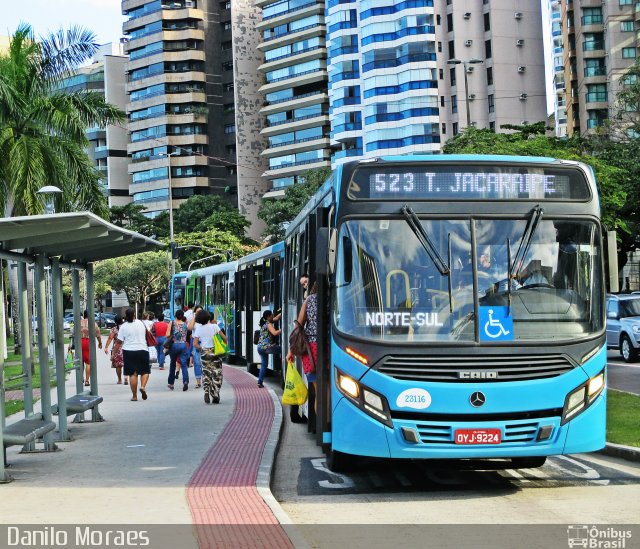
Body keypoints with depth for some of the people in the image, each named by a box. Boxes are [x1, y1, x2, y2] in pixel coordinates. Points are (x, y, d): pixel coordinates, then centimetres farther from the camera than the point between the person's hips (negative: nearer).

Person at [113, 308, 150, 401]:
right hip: (142, 350, 1)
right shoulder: (140, 323, 2)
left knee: (132, 374, 3)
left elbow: (119, 342, -7)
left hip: (129, 352, -1)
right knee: (145, 371, 13)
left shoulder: (123, 327, -6)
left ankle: (134, 395, 4)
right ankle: (143, 386, -13)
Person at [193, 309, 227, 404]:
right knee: (216, 374, 6)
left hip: (204, 352, 1)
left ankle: (207, 391, 1)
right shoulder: (214, 326, -5)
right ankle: (215, 396, 3)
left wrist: (201, 348, 9)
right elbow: (224, 338, -7)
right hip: (215, 352, -1)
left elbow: (195, 344, -7)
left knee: (206, 374, 16)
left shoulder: (198, 329, -1)